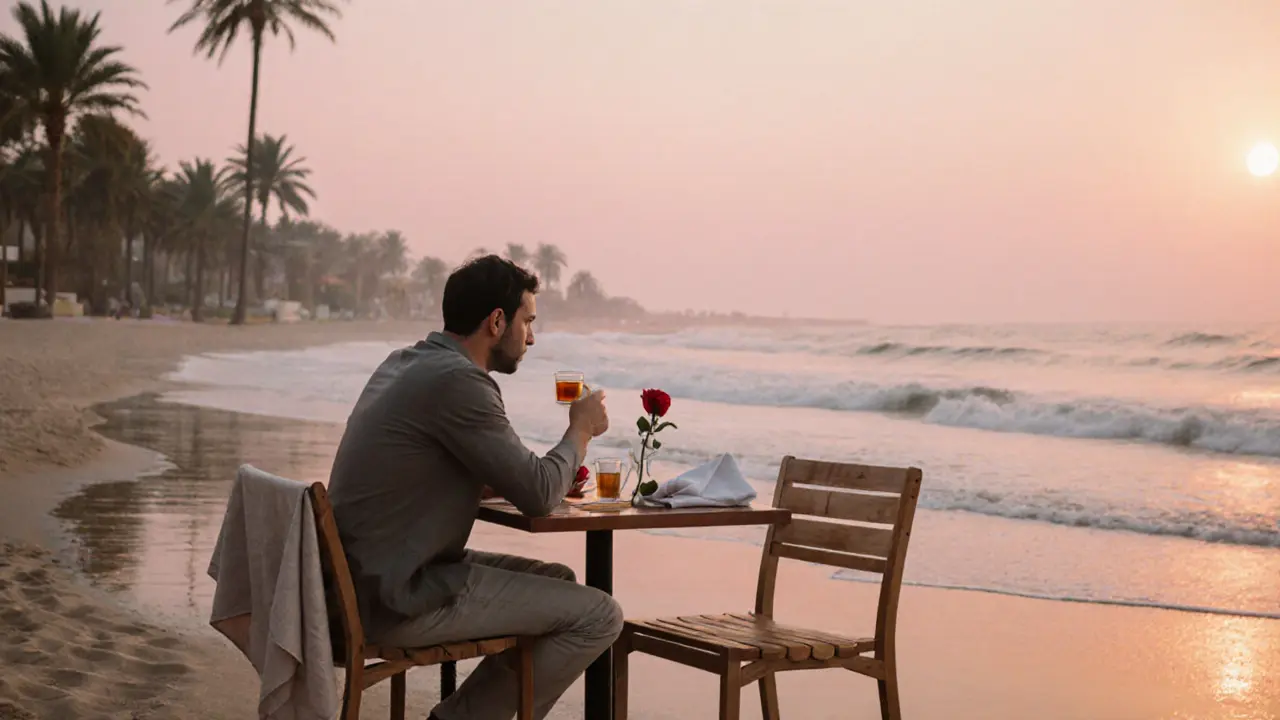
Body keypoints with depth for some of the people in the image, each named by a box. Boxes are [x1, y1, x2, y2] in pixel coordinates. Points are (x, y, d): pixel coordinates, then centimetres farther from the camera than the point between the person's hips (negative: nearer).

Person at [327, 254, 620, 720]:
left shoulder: (404, 363, 11)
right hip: (401, 600, -10)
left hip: (370, 578, 10)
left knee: (558, 581, 20)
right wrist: (581, 429, 1)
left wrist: (543, 474, 9)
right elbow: (539, 496, -17)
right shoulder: (458, 380, -19)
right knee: (598, 617, -6)